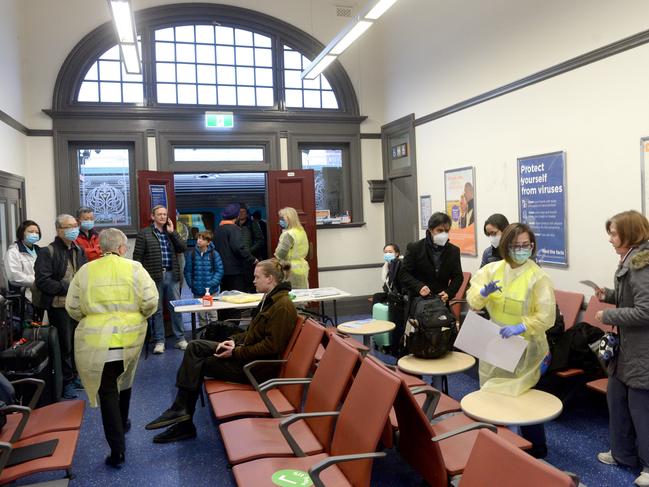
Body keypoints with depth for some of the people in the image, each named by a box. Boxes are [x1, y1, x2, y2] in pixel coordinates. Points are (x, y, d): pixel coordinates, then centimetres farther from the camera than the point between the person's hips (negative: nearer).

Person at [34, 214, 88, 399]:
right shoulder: (47, 252, -9)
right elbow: (42, 281, -15)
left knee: (78, 343, 15)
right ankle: (67, 382, 15)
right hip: (60, 306, -6)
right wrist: (67, 288, -18)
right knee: (65, 345, 2)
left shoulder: (79, 251, 12)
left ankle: (75, 376, 30)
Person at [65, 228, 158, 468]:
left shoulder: (85, 271, -1)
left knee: (107, 390, 6)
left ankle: (117, 449, 5)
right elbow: (150, 302, -9)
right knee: (123, 381, 26)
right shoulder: (134, 268, -4)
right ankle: (122, 422, 46)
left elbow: (72, 308, 1)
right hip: (130, 336, 1)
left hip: (96, 340, -1)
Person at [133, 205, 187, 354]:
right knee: (156, 310, 5)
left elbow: (183, 248, 1)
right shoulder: (144, 233, 1)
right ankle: (159, 341, 14)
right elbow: (137, 256, -3)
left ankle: (180, 338, 15)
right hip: (155, 276, -3)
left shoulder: (171, 233, 13)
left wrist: (172, 232, -4)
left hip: (172, 275, 3)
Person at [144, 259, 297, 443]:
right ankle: (181, 412, -5)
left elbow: (271, 346, -24)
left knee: (198, 364, -5)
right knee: (194, 346, -2)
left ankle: (180, 410, 13)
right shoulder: (270, 299, 10)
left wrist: (236, 352, -18)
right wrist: (234, 340, 1)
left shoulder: (283, 306, -20)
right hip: (246, 353, 9)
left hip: (257, 366, -9)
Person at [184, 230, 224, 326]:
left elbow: (219, 271, -4)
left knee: (212, 314, 5)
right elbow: (188, 271, 4)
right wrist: (191, 284, -4)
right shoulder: (191, 253, 0)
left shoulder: (214, 254, -5)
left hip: (212, 290, -2)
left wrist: (212, 283, -13)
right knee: (201, 315, 13)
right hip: (197, 291, 2)